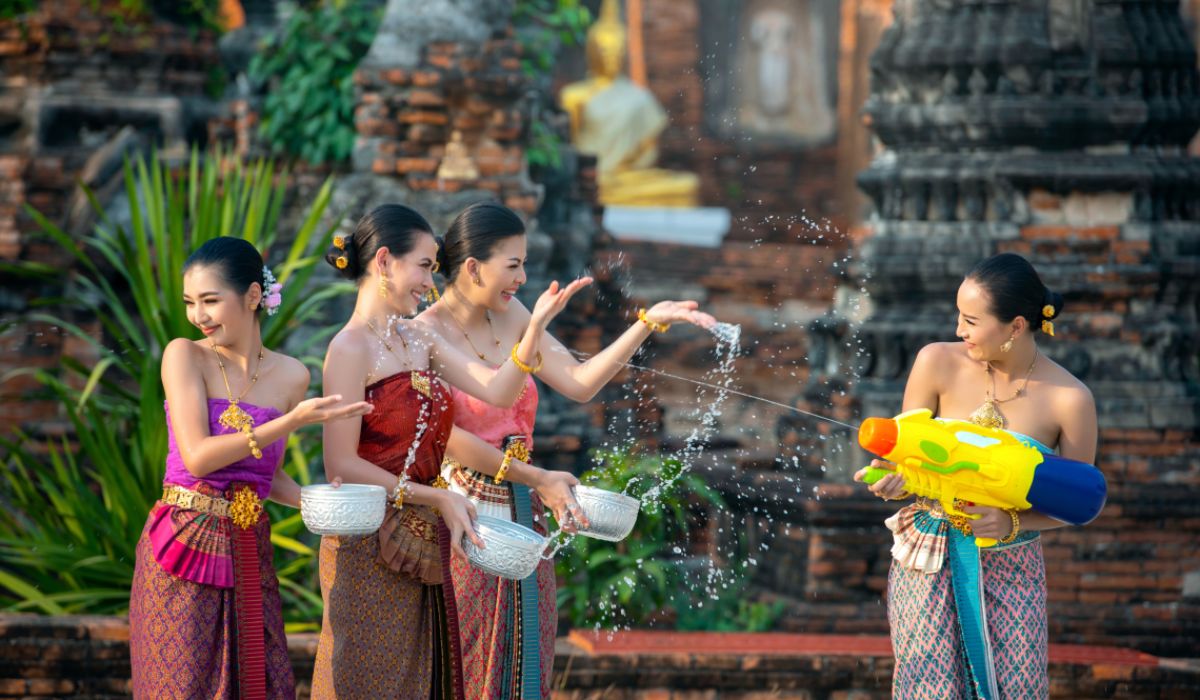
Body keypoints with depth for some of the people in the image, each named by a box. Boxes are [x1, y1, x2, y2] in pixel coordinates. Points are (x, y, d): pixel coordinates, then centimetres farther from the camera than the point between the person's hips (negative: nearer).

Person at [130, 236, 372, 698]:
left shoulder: (291, 377, 6)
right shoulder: (184, 356, -5)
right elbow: (197, 456, -15)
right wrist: (294, 421, -19)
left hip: (249, 554, 4)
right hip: (183, 552, -4)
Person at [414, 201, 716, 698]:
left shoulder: (511, 317, 9)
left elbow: (578, 382, 6)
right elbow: (443, 437, -17)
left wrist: (648, 324, -1)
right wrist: (537, 480, -17)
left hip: (521, 518, 7)